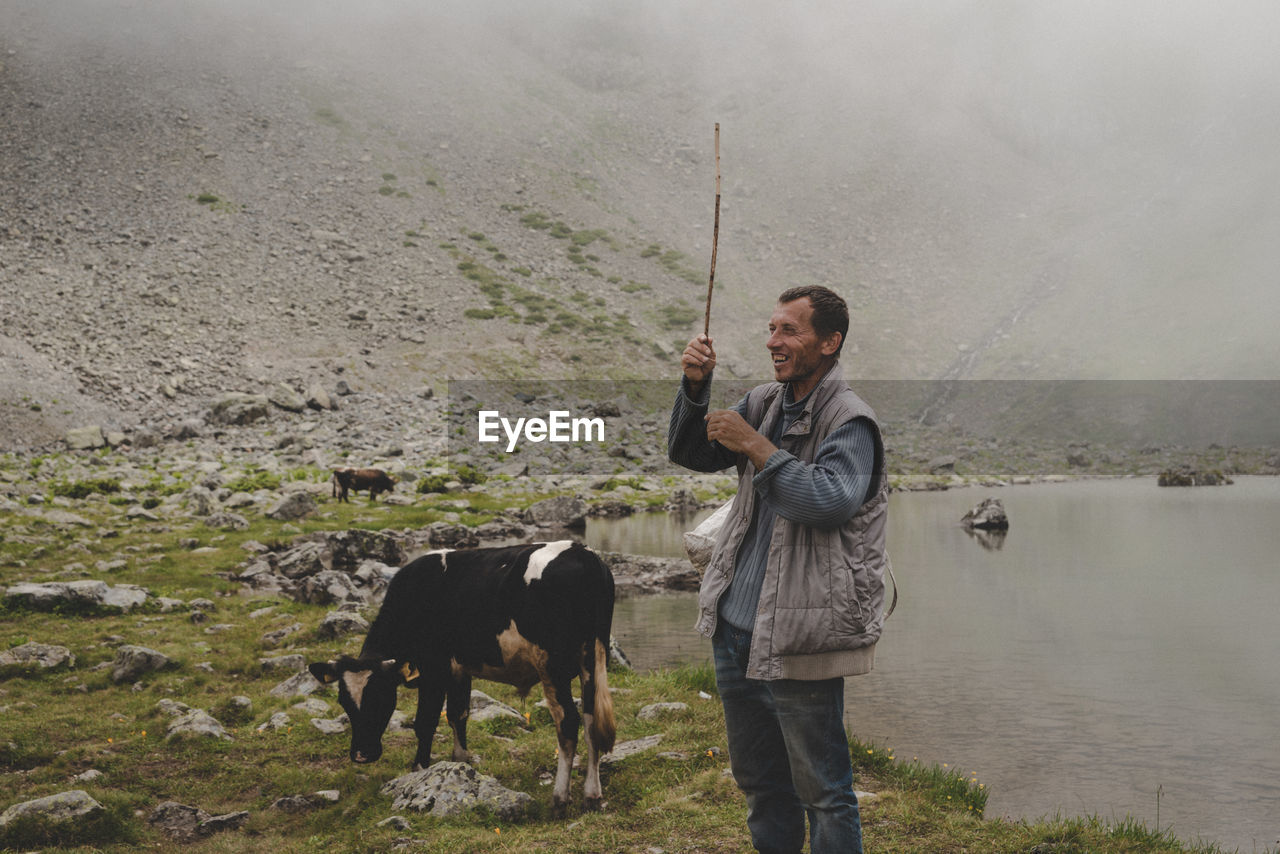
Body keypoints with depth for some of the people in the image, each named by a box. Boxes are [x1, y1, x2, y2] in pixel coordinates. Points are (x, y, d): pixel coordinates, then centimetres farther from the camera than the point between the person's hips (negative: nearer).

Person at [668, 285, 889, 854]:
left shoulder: (848, 421, -11)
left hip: (798, 642, -7)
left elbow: (831, 502, -26)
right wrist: (695, 387, -4)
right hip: (735, 630, 8)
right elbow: (689, 454, 12)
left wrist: (757, 447, -22)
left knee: (822, 791, 3)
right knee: (758, 781, 20)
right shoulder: (764, 403, 11)